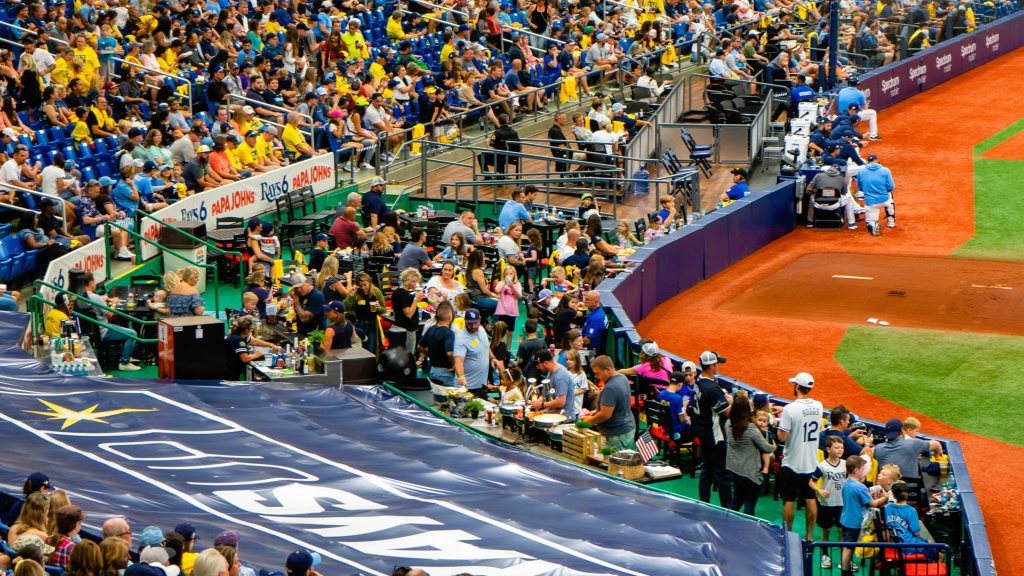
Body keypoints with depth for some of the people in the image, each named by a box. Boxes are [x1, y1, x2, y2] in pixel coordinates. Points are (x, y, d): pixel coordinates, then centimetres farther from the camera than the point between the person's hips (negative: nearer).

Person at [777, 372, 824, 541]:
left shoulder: (790, 409, -20)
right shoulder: (818, 406, -2)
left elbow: (782, 437, -20)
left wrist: (780, 423, 1)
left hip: (792, 463, -5)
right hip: (812, 462, 5)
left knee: (788, 501, 5)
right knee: (810, 500, 13)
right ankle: (809, 536, 17)